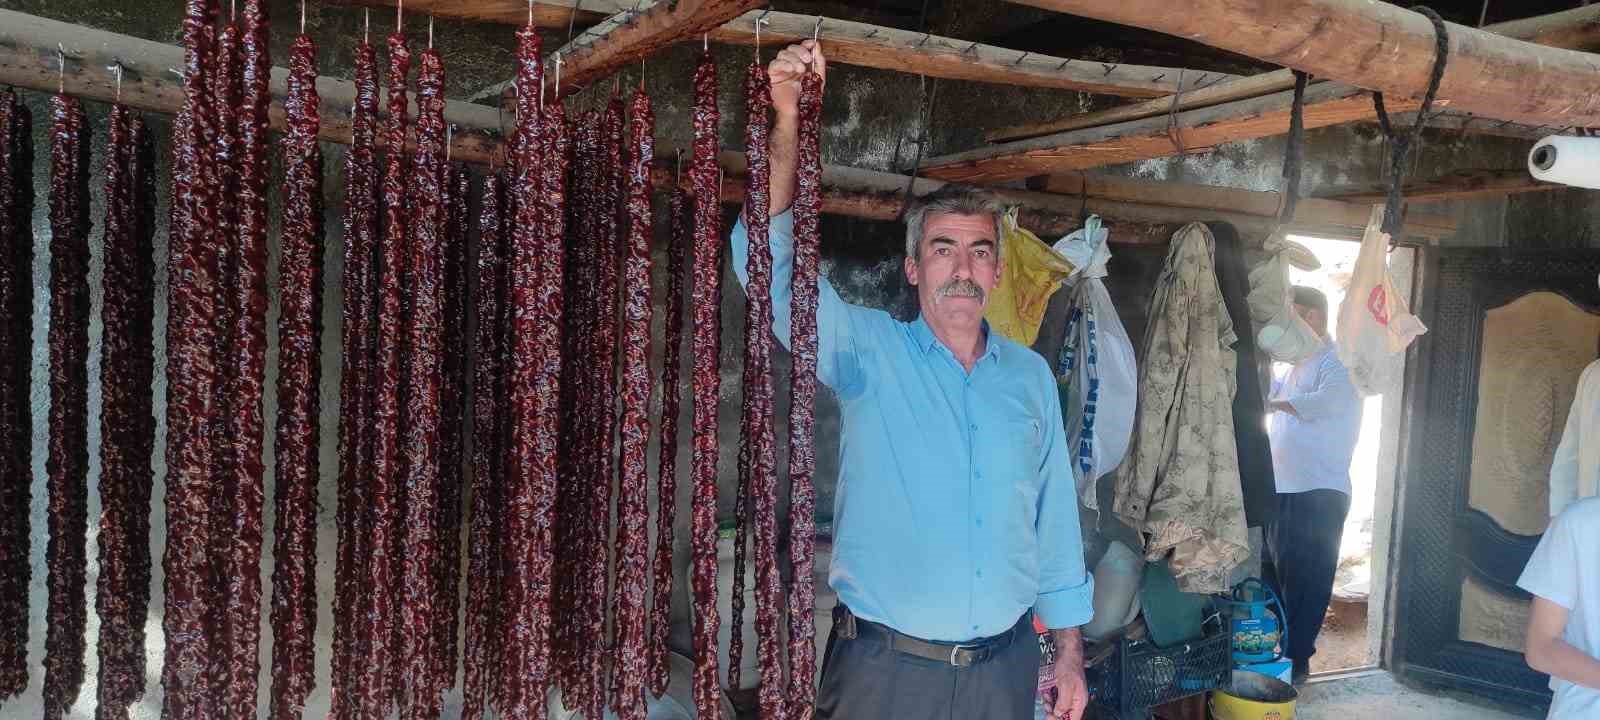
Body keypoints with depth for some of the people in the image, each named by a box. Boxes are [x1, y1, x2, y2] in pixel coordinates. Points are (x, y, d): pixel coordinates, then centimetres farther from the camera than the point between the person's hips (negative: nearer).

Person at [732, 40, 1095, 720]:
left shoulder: (1031, 375, 5)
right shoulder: (866, 350, -5)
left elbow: (1055, 516, 9)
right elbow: (772, 265, -18)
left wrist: (1070, 651, 9)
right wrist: (787, 123, -26)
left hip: (1006, 663, 3)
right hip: (884, 664, -3)